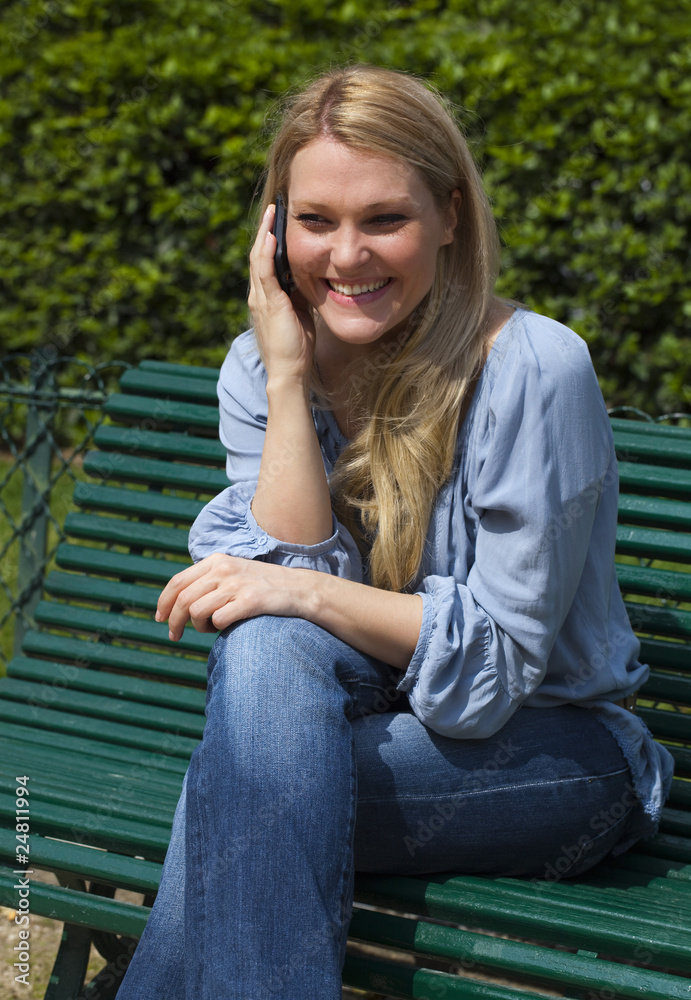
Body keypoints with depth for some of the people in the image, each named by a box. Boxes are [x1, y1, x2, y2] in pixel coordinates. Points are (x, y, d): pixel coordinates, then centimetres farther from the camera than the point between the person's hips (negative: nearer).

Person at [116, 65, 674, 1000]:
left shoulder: (534, 370, -18)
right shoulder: (258, 368, -2)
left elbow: (500, 660, -17)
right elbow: (297, 576, -12)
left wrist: (308, 593, -28)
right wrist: (288, 380, -18)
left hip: (556, 751, -4)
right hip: (391, 719, 4)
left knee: (255, 783, -30)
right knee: (267, 647, -30)